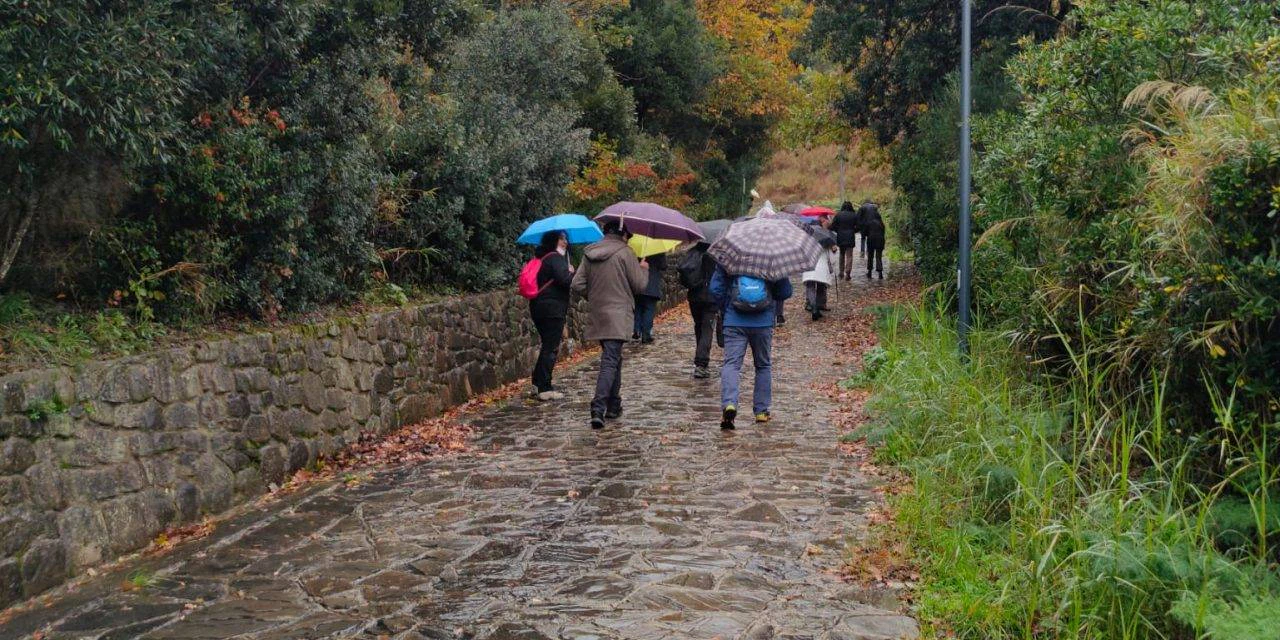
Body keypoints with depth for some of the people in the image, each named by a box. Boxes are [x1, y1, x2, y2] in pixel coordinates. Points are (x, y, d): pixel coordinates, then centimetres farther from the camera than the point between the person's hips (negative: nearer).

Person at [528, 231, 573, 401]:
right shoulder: (556, 258, -12)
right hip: (553, 309, -9)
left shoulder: (543, 258, 16)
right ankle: (545, 389, -5)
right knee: (551, 349, -5)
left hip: (538, 307, 9)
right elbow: (565, 280, -23)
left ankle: (538, 384, 21)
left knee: (547, 346, 19)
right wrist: (571, 272, -2)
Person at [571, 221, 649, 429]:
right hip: (617, 315, -6)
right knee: (610, 361, -10)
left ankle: (613, 406, 24)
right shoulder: (624, 252, -8)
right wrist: (644, 270, 15)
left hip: (596, 315, 6)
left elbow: (577, 285, 4)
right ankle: (598, 409, -21)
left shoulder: (589, 253, 8)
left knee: (613, 358, 19)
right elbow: (639, 285, -5)